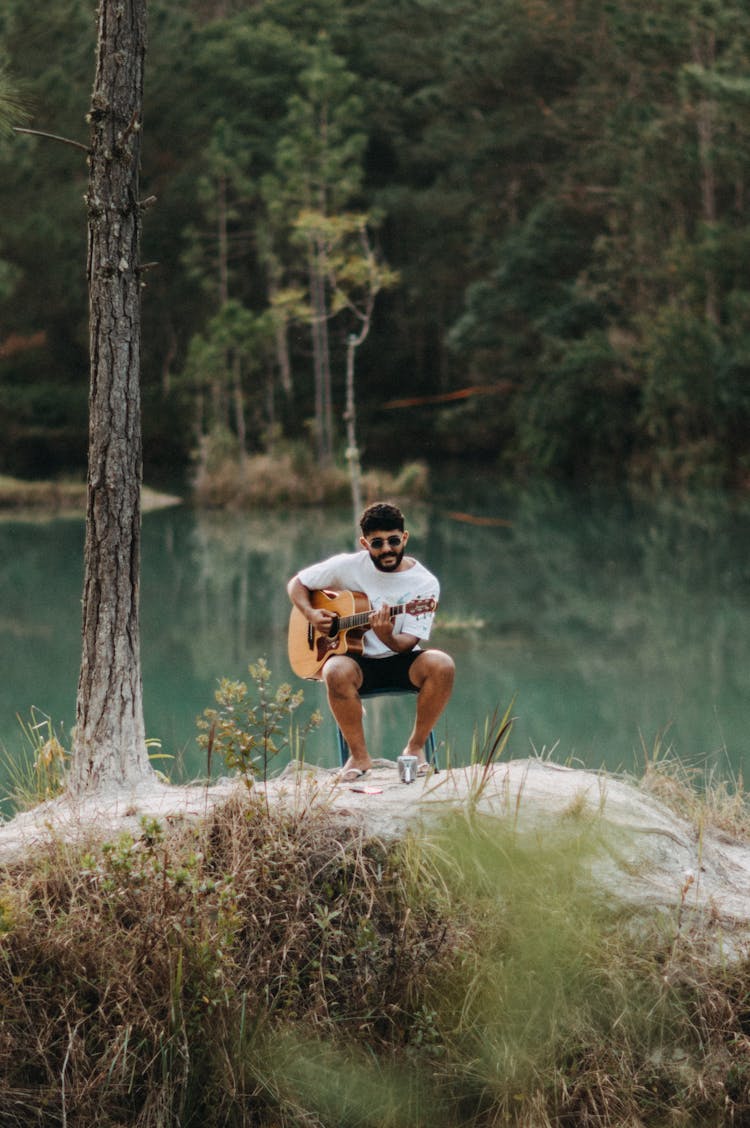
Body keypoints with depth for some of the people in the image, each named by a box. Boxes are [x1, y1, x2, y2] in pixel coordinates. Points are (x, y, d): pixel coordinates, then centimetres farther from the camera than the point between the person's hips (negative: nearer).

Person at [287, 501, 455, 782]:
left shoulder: (425, 584, -7)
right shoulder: (348, 567, -3)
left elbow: (407, 643, -13)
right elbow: (296, 584, 10)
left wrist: (387, 637, -36)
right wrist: (311, 615, -9)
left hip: (399, 661, 0)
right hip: (357, 660, 0)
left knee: (442, 664, -32)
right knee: (337, 672, -37)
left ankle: (415, 746, -11)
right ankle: (359, 755, -17)